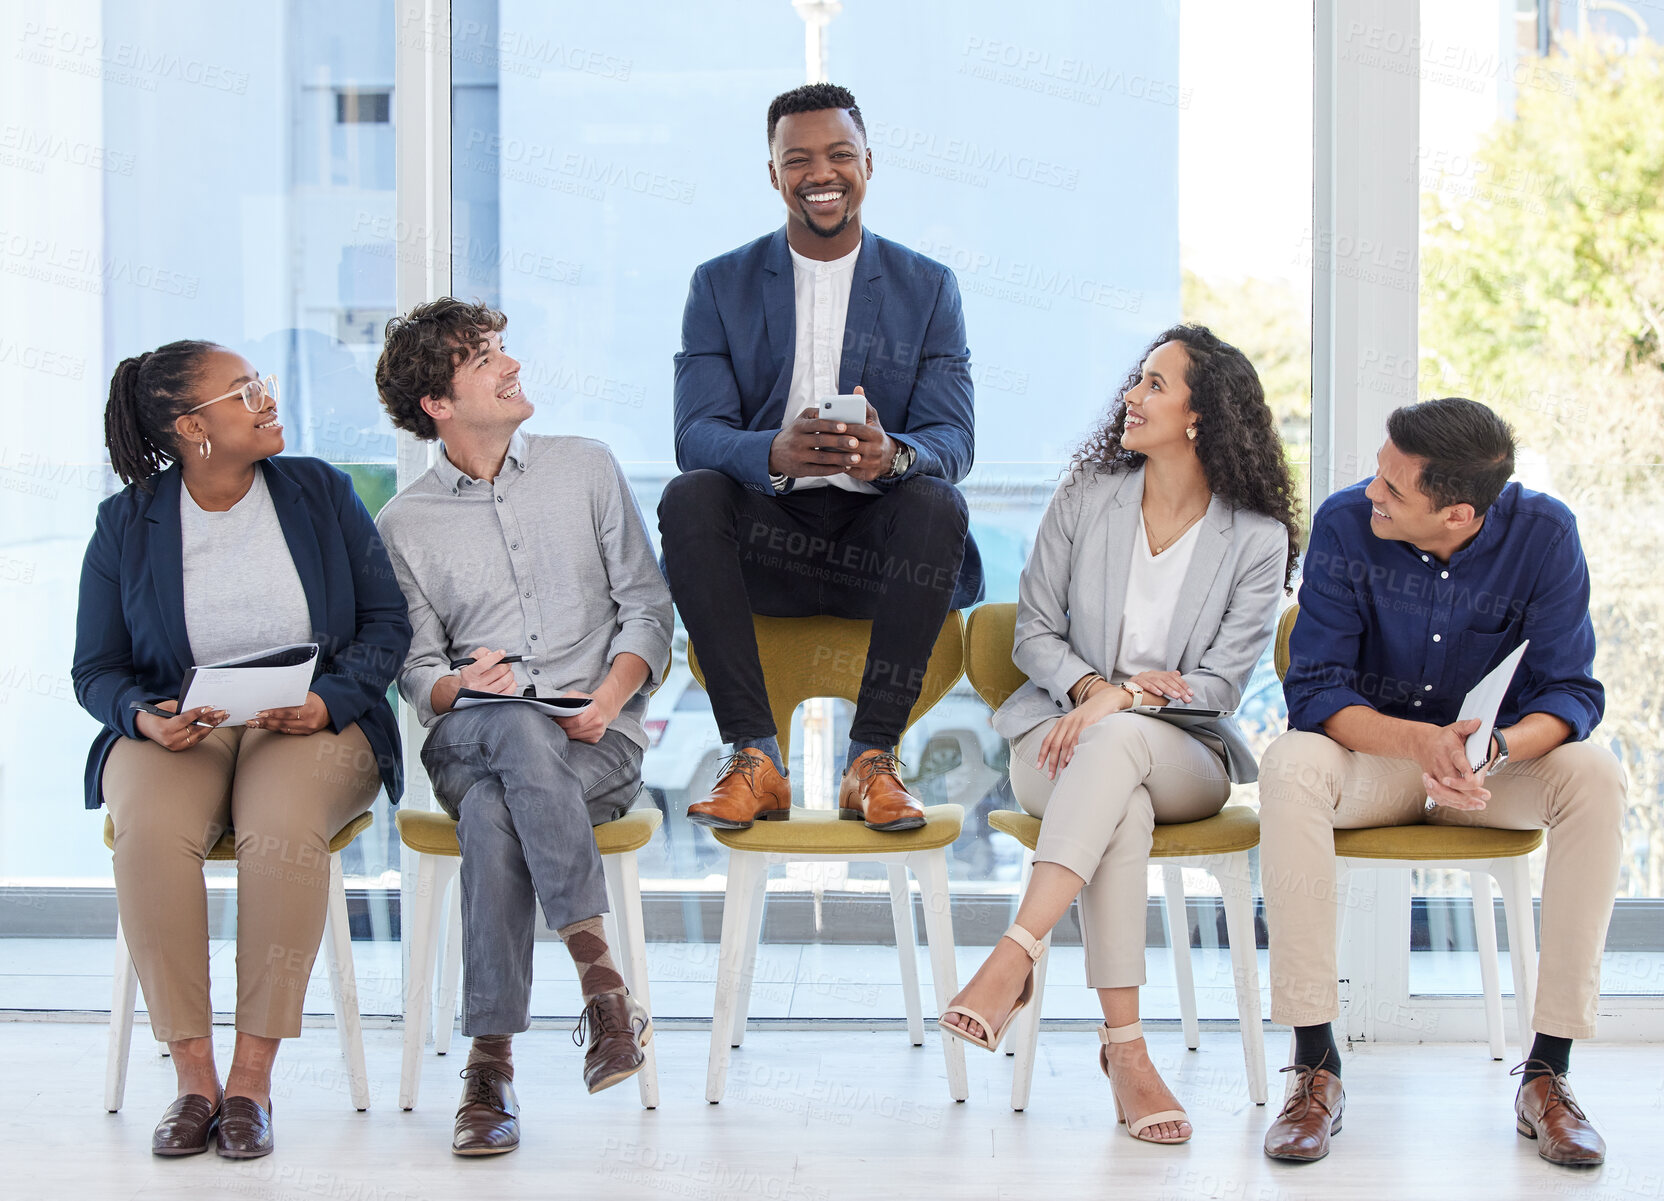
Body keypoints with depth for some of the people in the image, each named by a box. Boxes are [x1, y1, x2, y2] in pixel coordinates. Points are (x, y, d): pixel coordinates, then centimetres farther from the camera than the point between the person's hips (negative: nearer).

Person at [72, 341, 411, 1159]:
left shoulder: (321, 493, 7)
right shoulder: (125, 524, 6)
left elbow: (387, 622, 6)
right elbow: (95, 668, 8)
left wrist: (329, 701, -13)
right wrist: (144, 717, -15)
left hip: (315, 724, -1)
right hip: (177, 733, 1)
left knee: (282, 826, -36)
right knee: (150, 828, -34)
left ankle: (252, 1082, -29)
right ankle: (193, 1077, -28)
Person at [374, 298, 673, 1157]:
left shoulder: (586, 469, 12)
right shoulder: (405, 524, 11)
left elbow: (646, 605, 10)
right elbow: (416, 669, 10)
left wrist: (607, 697, -9)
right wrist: (459, 685, -15)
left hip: (598, 741, 0)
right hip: (467, 739, 0)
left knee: (494, 812, -35)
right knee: (520, 731, -38)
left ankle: (490, 1064, -35)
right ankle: (599, 974, -41)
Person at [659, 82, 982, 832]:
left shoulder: (928, 288, 8)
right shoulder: (721, 286, 7)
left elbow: (951, 439, -3)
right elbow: (697, 435, -6)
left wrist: (891, 455, -30)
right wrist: (778, 453, -31)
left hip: (877, 541, 0)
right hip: (768, 538, 0)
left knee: (937, 503, -32)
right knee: (688, 497, -30)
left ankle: (872, 758, -28)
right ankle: (754, 759, -30)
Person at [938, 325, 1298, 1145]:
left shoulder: (1257, 539, -1)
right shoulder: (1086, 497, 6)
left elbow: (1221, 685, -6)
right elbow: (1034, 632, 7)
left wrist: (1124, 696, -22)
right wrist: (1086, 684, -14)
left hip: (1184, 756, -1)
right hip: (1058, 737, 1)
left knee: (1117, 742, -39)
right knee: (1121, 803, -37)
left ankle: (1014, 958, -49)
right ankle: (1124, 1046, -43)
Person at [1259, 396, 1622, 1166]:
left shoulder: (1543, 533, -16)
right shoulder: (1345, 523, -17)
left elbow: (1570, 692, -15)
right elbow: (1314, 689, -18)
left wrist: (1496, 749, -38)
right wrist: (1418, 741, -37)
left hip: (1495, 760, 1)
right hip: (1373, 752, -1)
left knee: (1596, 777, -30)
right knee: (1290, 766, -34)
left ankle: (1546, 1073, -24)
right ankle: (1316, 1068, -30)